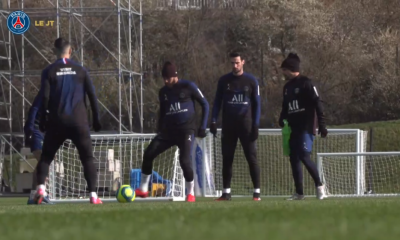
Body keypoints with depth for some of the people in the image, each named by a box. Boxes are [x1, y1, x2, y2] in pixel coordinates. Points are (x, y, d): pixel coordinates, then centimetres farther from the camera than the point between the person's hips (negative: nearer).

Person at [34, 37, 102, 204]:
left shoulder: (49, 71, 3)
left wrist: (42, 121, 2)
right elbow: (92, 95, 4)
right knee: (87, 158, 5)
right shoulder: (80, 70, 6)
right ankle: (93, 194, -8)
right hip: (78, 121, 0)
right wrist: (96, 119, 11)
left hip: (57, 122, 0)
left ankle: (40, 188, -11)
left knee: (46, 157, 11)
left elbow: (45, 97, -4)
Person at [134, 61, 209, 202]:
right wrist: (160, 132, 17)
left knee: (184, 160, -20)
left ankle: (191, 193, -1)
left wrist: (203, 127, -5)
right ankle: (143, 189, 2)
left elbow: (205, 104, 0)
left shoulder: (188, 87, -5)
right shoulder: (163, 92, 10)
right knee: (148, 154, -9)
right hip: (168, 131, 5)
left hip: (186, 130, -5)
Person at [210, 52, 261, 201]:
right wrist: (214, 121, -1)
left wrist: (256, 125, -4)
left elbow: (256, 104, 4)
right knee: (227, 159, 2)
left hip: (246, 124, -2)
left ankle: (257, 192, -2)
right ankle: (226, 192, 6)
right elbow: (217, 101, 10)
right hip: (228, 125, 2)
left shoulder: (251, 81, 3)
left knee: (252, 158, -4)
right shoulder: (224, 81, 7)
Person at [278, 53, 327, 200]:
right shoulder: (287, 87, 16)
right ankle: (299, 193, 7)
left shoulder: (306, 84, -7)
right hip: (293, 129, 8)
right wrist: (282, 121, 5)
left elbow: (317, 105, -11)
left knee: (304, 156, -18)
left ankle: (319, 185, -2)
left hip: (306, 128, -8)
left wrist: (322, 125, -16)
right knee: (294, 159, 3)